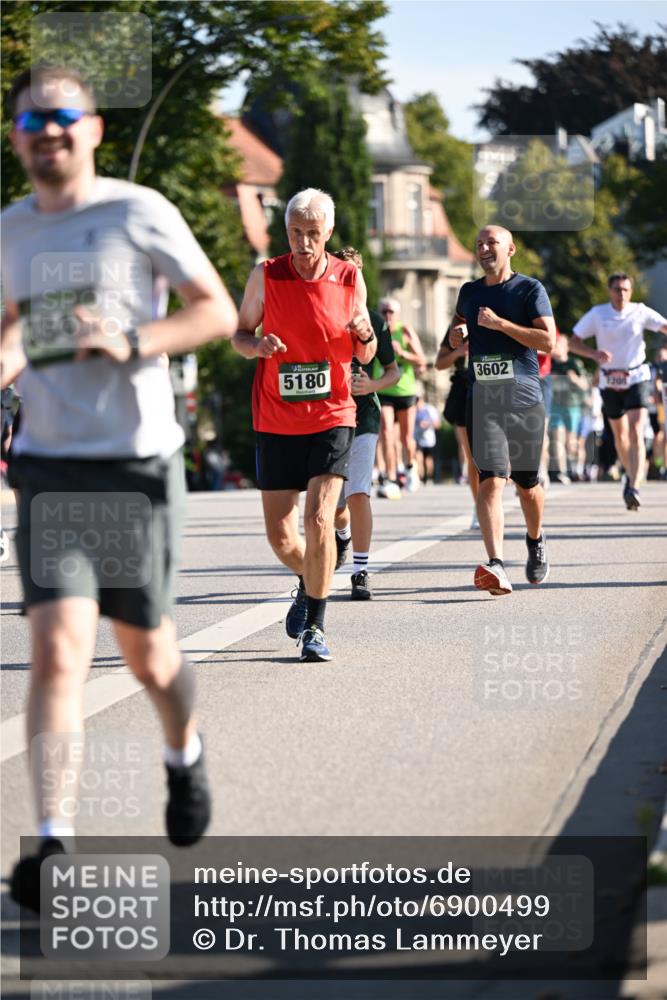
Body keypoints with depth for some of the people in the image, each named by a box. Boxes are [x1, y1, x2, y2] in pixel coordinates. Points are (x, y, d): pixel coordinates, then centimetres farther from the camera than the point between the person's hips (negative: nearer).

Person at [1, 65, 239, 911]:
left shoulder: (138, 213, -3)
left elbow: (219, 312, -2)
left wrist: (131, 343, -17)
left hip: (137, 462, -2)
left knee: (147, 654, 10)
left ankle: (184, 754, 42)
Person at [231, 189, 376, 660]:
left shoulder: (350, 278, 0)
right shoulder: (266, 276, -2)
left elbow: (365, 356, 10)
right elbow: (240, 334, 8)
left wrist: (364, 336, -13)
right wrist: (257, 345, -14)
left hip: (332, 417, -1)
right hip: (276, 422, 1)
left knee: (319, 519, -17)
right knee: (280, 536, 4)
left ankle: (315, 626, -6)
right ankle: (309, 582, 38)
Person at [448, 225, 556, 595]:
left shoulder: (529, 290, 0)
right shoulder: (469, 292, 15)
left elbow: (548, 341, -10)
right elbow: (456, 335, 30)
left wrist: (500, 323, -15)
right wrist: (458, 333, 5)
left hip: (524, 398, -2)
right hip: (483, 398, 2)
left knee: (527, 483, 10)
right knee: (491, 480, -15)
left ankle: (535, 543, 40)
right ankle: (496, 567, -27)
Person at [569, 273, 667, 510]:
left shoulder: (640, 312, -5)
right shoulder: (597, 314, -4)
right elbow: (573, 342, -3)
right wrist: (595, 354, -21)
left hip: (637, 378, -2)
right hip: (610, 381, 2)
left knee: (636, 434, -18)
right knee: (620, 435, 16)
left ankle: (634, 488, -26)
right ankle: (631, 474, 42)